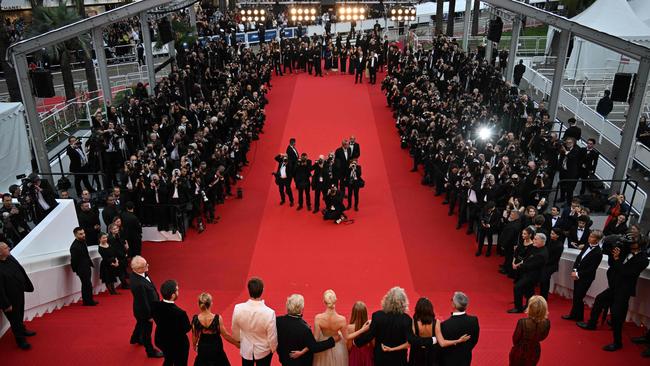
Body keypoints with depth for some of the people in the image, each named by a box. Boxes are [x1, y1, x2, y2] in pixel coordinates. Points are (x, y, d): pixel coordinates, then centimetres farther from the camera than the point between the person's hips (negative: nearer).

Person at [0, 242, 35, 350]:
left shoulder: (10, 258, -7)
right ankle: (21, 340, 29)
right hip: (10, 299, -8)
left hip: (19, 294, 8)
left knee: (20, 315, 29)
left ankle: (22, 330, 51)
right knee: (15, 319, 12)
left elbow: (21, 271, 7)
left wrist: (28, 285, 13)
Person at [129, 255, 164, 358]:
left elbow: (150, 285, 2)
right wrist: (149, 315, -16)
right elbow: (143, 302, -30)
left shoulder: (136, 273, -16)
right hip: (144, 311, -8)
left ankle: (135, 338, 64)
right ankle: (150, 351, 41)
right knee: (146, 330, 17)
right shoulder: (138, 284, -43)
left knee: (140, 323, 35)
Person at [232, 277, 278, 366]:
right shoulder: (269, 313, -33)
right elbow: (272, 337, -20)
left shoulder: (238, 308, -24)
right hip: (263, 351, -2)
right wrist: (273, 349, 2)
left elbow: (235, 330, -5)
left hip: (246, 349, 2)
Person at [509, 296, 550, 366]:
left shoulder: (522, 322, -32)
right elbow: (542, 337, -3)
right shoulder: (546, 323, -23)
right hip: (534, 352, 3)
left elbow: (515, 338, -16)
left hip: (520, 351, -3)